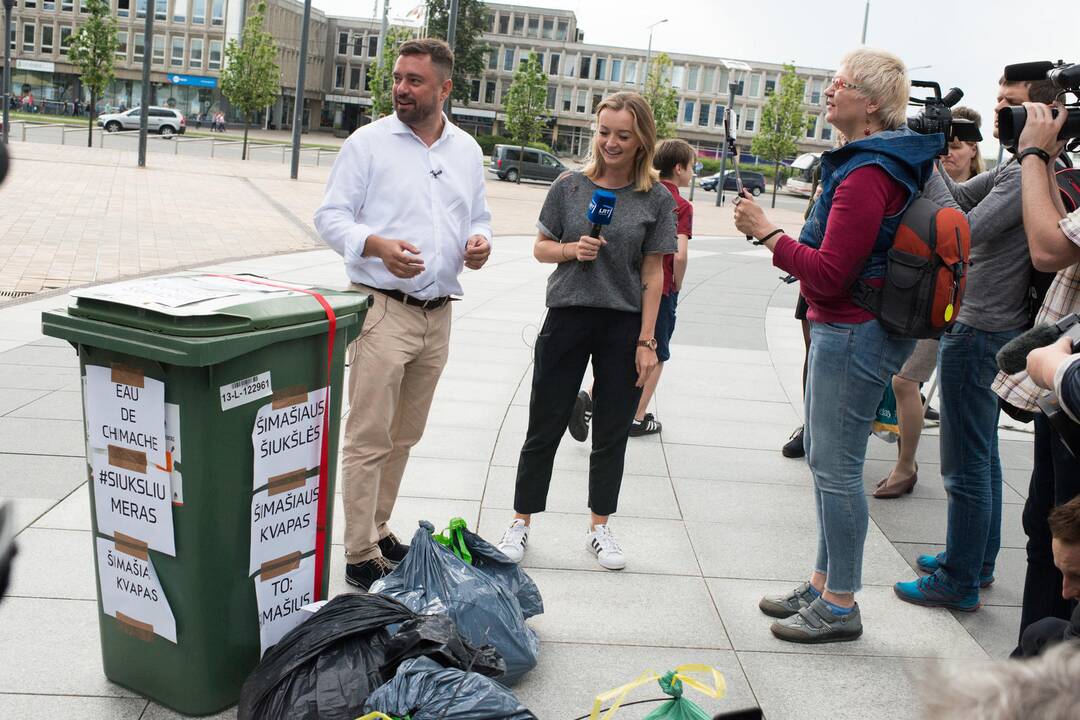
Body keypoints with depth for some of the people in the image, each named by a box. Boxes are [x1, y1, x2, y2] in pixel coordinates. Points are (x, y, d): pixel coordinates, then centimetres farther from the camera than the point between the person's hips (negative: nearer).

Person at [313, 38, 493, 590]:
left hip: (438, 314, 6)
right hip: (384, 309, -5)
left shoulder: (467, 150, 13)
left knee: (404, 437, 16)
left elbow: (477, 217, 21)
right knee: (369, 439, -5)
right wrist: (376, 245, -24)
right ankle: (360, 557, 4)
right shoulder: (368, 142, -3)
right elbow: (331, 217, -5)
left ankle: (377, 529, 31)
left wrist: (479, 242, -3)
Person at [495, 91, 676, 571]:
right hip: (568, 319, 0)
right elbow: (540, 248, 8)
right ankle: (520, 523, 20)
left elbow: (652, 275, -1)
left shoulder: (657, 199, -1)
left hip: (624, 326, 0)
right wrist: (572, 250, -13)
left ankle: (599, 528, 26)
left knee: (611, 434, 10)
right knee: (544, 429, 6)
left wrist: (646, 342, -5)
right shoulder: (570, 187, 1)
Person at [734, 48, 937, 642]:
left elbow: (830, 274, -22)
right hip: (846, 327, 11)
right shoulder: (886, 161, 14)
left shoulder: (866, 174, -20)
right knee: (825, 460, 17)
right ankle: (823, 584, 29)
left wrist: (768, 233, -15)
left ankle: (841, 606, 8)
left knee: (836, 468, -3)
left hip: (853, 333, -11)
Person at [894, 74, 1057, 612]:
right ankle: (978, 560, 33)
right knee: (982, 455, 19)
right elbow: (959, 196, 12)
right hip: (986, 328, 11)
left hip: (978, 334, -11)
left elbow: (967, 232, -26)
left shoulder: (1028, 174, -18)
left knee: (966, 466, -3)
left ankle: (960, 582, 7)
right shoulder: (1013, 170, 13)